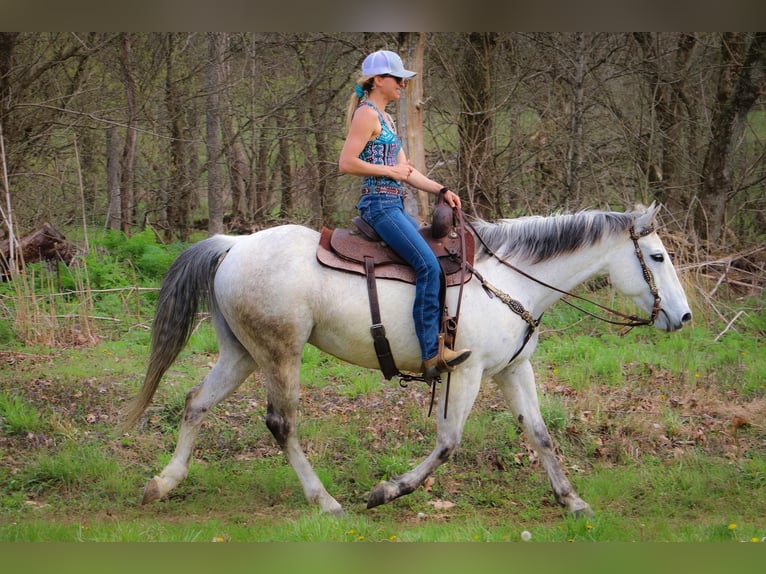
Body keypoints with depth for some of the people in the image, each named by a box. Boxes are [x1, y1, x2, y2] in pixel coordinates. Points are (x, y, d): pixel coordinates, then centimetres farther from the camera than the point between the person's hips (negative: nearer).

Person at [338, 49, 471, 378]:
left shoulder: (385, 119, 21)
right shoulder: (367, 115, -8)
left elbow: (404, 170, 19)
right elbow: (346, 164, -17)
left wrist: (441, 190, 8)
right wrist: (390, 171, -12)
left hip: (395, 206, 11)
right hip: (379, 204, -11)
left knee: (437, 261, 11)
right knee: (429, 266, -21)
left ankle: (436, 344, 12)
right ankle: (431, 354, -25)